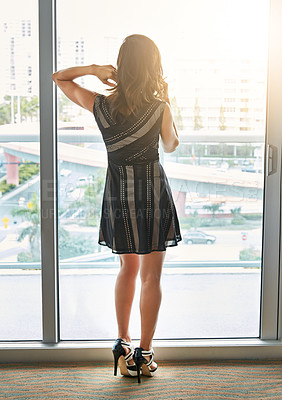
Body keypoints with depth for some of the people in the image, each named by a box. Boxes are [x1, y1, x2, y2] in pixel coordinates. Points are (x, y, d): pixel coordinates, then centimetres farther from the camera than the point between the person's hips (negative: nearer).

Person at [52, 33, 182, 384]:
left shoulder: (101, 105, -6)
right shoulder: (159, 109, -11)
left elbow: (58, 78, 9)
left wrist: (95, 69, -2)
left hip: (118, 192, 3)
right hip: (153, 190, -3)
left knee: (128, 267, 21)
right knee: (151, 276, 7)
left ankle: (123, 345, 23)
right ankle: (144, 354, 14)